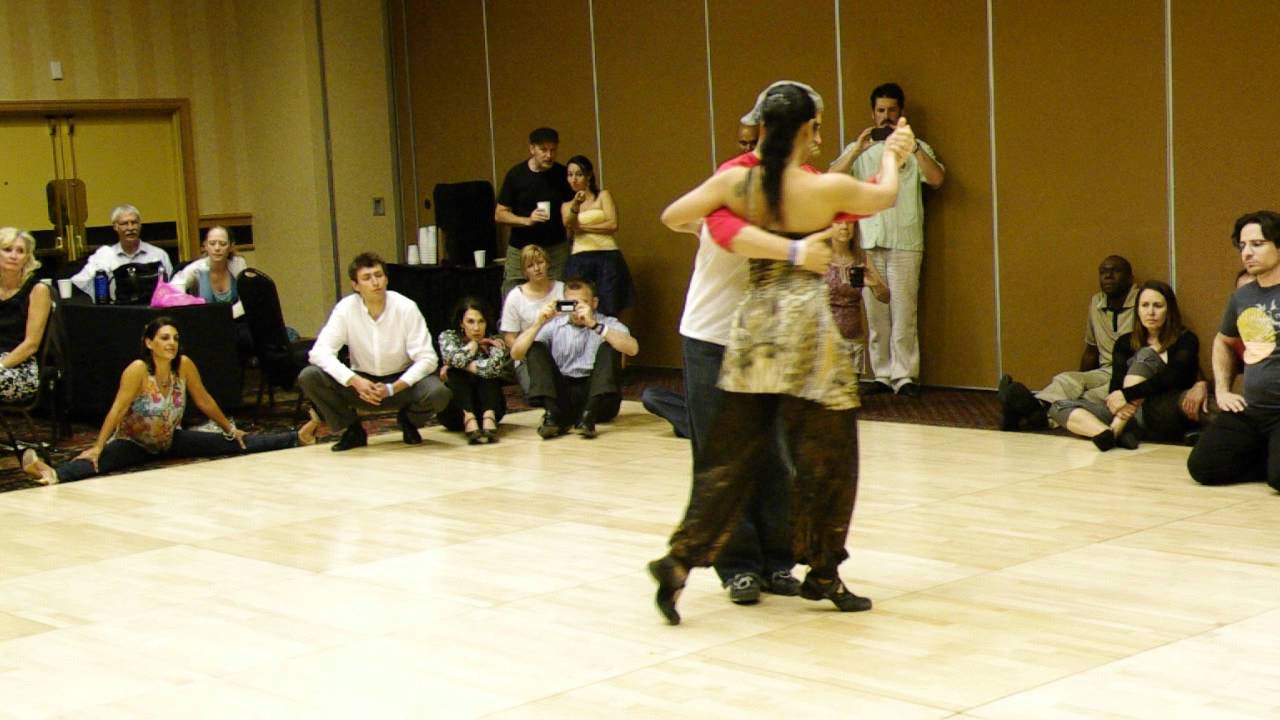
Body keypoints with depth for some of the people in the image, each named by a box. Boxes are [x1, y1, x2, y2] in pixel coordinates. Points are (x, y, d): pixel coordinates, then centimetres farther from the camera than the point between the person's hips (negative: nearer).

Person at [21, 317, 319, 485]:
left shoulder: (184, 365, -11)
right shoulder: (137, 370, -25)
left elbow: (204, 401, 2)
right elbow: (117, 410, -27)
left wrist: (231, 430, 11)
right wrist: (97, 447, -33)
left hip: (171, 441, 5)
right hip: (133, 443, -5)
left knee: (235, 445, 1)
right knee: (100, 463, -36)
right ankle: (54, 473, -62)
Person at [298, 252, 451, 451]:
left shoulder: (407, 308, -16)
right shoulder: (345, 308, -14)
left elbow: (426, 359, -17)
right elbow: (320, 352, -19)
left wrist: (392, 389, -29)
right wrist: (355, 381, -33)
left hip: (401, 383, -1)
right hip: (361, 384, 1)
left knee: (438, 393, -32)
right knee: (308, 377, -22)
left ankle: (408, 421, 6)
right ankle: (353, 430, 1)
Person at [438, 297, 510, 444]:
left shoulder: (495, 342, -4)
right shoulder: (448, 337, -2)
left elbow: (495, 366, -27)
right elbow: (454, 358, -25)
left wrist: (463, 364, -18)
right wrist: (474, 344, -10)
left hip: (487, 405, 0)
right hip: (458, 409, 0)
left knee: (489, 371, -23)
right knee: (455, 371, -25)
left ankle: (489, 419, -44)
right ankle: (469, 421, -49)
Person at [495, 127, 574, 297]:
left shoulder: (562, 174, 1)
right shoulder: (515, 175, -2)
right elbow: (499, 214, -1)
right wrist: (527, 220, -15)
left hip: (556, 249, 1)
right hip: (520, 249, -1)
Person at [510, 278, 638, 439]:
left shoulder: (608, 324, 3)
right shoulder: (553, 326, 8)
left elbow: (632, 349, -20)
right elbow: (516, 353, -2)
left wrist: (594, 325, -27)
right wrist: (538, 323, -16)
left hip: (596, 396, -2)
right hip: (561, 394, 2)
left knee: (608, 348, -19)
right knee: (535, 347, -9)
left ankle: (589, 416, -33)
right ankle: (554, 415, -26)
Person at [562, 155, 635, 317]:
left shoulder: (603, 196, 11)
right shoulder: (566, 205, 18)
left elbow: (612, 225, -3)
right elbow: (568, 226, -4)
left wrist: (581, 227, 1)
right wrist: (575, 205, -21)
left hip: (607, 257, -2)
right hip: (579, 260, 2)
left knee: (608, 312, -9)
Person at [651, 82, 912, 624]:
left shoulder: (736, 182, -1)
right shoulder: (827, 188, -9)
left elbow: (671, 218, 5)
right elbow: (885, 195, 10)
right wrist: (892, 157, 31)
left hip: (753, 325, 4)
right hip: (806, 327, -4)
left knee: (731, 457, 10)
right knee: (825, 456, 10)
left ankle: (680, 562, 2)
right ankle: (821, 573, 19)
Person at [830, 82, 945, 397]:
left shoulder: (916, 148, 10)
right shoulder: (858, 149, 14)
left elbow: (937, 179, -8)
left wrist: (911, 145, -14)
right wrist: (858, 148, -12)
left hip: (905, 243, -2)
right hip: (868, 243, 2)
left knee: (904, 312, -6)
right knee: (875, 314, 2)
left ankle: (905, 376, -2)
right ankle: (882, 375, 8)